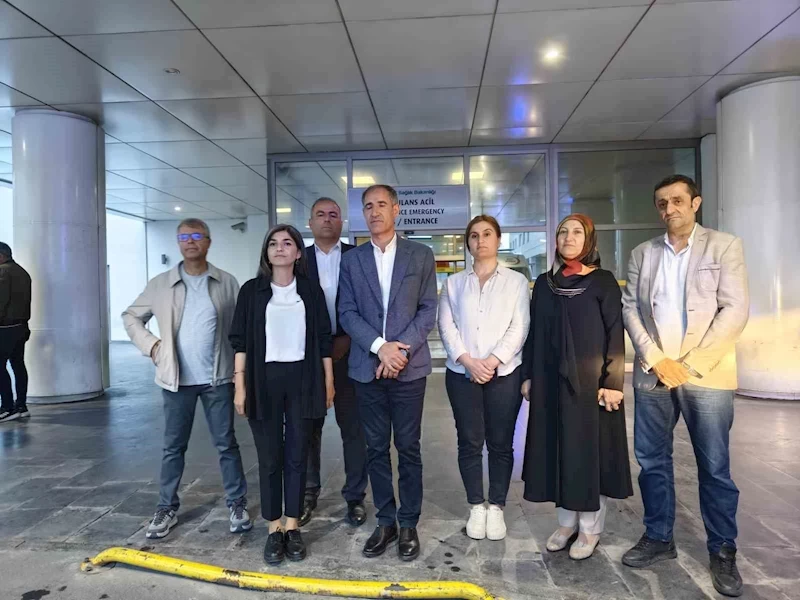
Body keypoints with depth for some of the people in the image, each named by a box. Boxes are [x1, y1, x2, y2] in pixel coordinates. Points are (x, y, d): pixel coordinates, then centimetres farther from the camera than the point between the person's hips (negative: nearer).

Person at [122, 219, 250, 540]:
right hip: (176, 379, 1)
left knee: (226, 444, 8)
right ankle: (167, 508, 26)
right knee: (173, 447, 12)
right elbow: (131, 317, 12)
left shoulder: (227, 283, -1)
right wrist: (150, 345, -1)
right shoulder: (160, 284, 2)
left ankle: (237, 503, 20)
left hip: (218, 378, -1)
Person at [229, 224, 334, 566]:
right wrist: (240, 385, -5)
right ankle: (274, 529, 20)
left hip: (302, 378, 1)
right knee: (269, 457, 6)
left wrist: (328, 381, 3)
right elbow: (240, 340, 1)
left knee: (297, 455, 8)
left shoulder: (311, 290, 5)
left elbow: (323, 338, 6)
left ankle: (293, 526, 22)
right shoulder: (252, 290, 2)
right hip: (264, 379, 0)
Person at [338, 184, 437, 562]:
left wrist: (402, 348, -13)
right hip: (367, 368, 2)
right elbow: (347, 313, 1)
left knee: (408, 448, 6)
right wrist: (380, 346, -14)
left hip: (409, 366, -2)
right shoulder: (351, 260, 8)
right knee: (376, 448, 10)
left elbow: (428, 310, -1)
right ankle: (385, 522, 24)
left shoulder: (421, 255, 4)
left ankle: (409, 524, 21)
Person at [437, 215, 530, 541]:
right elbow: (446, 326, 2)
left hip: (504, 373, -1)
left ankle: (497, 508, 20)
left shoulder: (516, 281, 6)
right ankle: (476, 507, 20)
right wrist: (467, 360, -12)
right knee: (469, 443, 6)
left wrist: (492, 361, -14)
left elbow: (519, 327, -3)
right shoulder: (453, 283, 11)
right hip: (462, 373, 1)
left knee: (501, 443, 6)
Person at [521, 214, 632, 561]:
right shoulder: (544, 283, 9)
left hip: (590, 381, -4)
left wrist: (612, 382, -13)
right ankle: (566, 522, 25)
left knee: (591, 450, 4)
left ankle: (590, 528, 19)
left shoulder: (603, 281, -3)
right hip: (551, 381, 4)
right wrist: (528, 375, 5)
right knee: (556, 448, 9)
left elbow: (615, 334, -6)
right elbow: (534, 333, 10)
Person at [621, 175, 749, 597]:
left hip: (706, 374, -3)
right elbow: (629, 308, 5)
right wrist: (655, 358, -8)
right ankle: (658, 538, 25)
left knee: (714, 467, 4)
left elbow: (735, 310, -5)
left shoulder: (724, 246, 3)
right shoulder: (642, 253, 11)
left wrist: (692, 364, -12)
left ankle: (723, 552, 21)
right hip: (652, 373, 3)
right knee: (652, 460, 9)